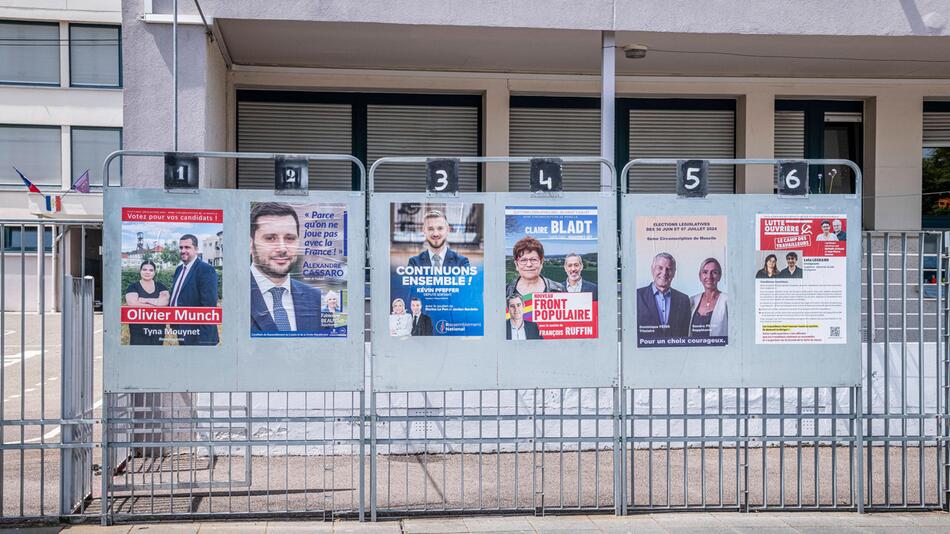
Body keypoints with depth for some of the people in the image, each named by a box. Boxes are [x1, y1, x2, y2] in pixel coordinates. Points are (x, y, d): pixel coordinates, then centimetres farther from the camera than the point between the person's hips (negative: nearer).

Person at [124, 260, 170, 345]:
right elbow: (133, 304, -16)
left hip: (158, 329, 3)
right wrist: (157, 304, -10)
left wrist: (144, 300, -13)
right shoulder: (133, 287, 2)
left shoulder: (160, 286, 10)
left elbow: (165, 301, -8)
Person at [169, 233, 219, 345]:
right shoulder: (179, 269, 12)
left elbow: (209, 306, -20)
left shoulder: (206, 270, -14)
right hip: (182, 334, 8)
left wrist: (203, 339, -23)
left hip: (197, 336, -8)